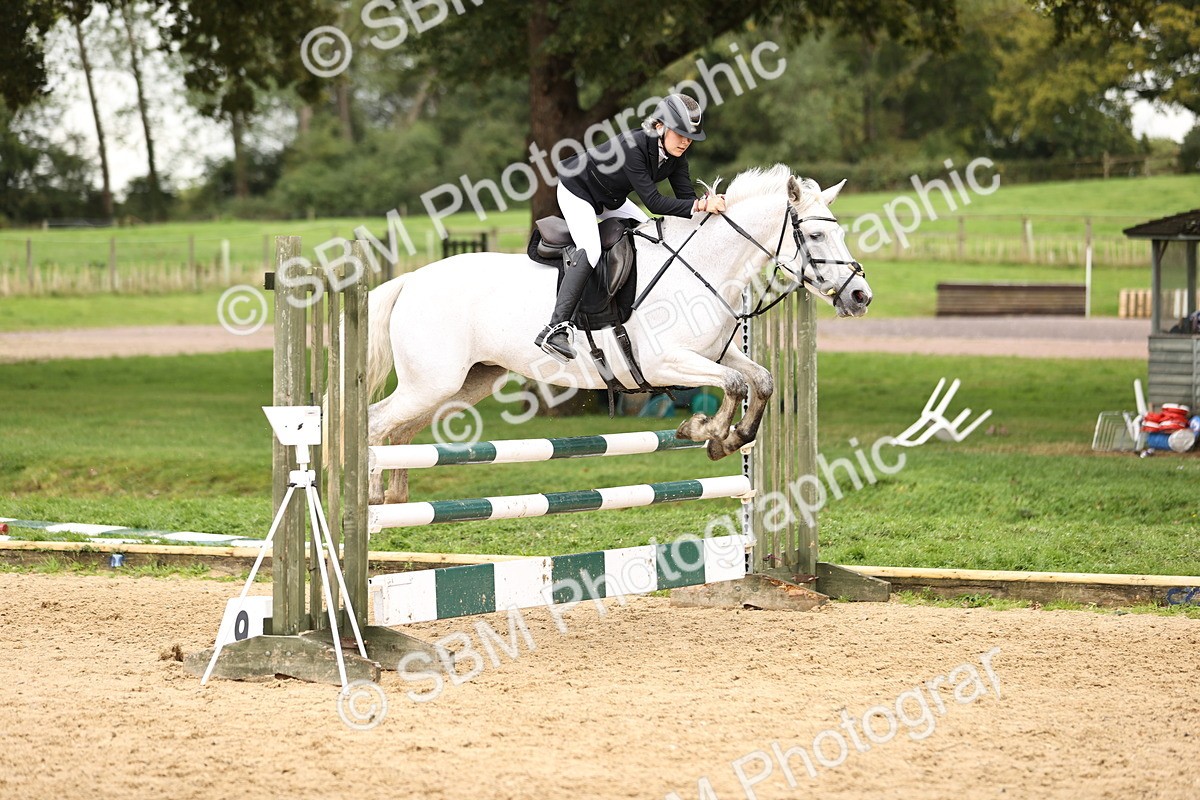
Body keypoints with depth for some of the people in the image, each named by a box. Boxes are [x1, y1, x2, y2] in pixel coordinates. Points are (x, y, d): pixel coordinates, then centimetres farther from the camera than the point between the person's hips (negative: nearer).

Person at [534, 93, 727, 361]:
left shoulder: (675, 153, -13)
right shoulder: (633, 147, -37)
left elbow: (685, 197, -14)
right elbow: (653, 201, -39)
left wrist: (706, 204, -37)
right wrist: (700, 205, -47)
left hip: (610, 199, 9)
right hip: (577, 191, -9)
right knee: (590, 253, -26)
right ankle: (556, 328, -34)